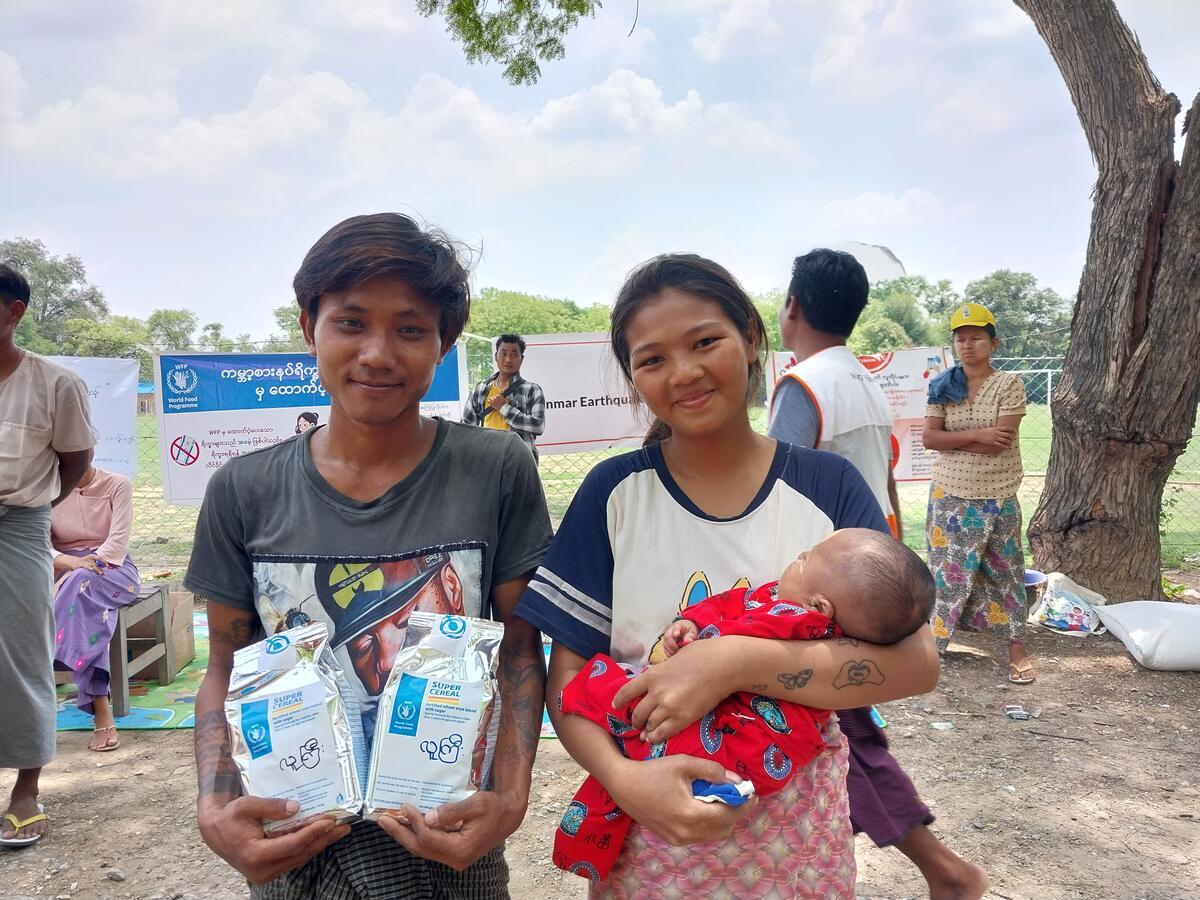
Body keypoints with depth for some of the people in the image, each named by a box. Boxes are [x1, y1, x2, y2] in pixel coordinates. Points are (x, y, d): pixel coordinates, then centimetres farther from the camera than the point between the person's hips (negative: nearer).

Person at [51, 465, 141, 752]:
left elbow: (119, 540, -9)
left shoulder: (117, 485, 0)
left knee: (84, 585, -37)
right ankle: (101, 712, -40)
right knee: (89, 609, -34)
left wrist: (90, 565, -25)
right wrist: (70, 562, -25)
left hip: (113, 569, -1)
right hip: (66, 575, 1)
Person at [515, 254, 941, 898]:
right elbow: (568, 675, -5)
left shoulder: (827, 486, -7)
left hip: (797, 839, 0)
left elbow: (915, 662, -15)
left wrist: (736, 663, -26)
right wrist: (624, 779, -23)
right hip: (648, 833, 0)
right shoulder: (614, 493, -7)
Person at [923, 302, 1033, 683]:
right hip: (950, 495, 2)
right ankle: (931, 641, 19)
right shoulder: (943, 386, 4)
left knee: (1005, 572, 7)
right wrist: (975, 435, -18)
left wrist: (952, 438, -10)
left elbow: (1001, 441, -16)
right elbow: (929, 438, -7)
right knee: (949, 571, 8)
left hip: (997, 497, -2)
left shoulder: (1009, 384, -5)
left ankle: (1017, 649, 16)